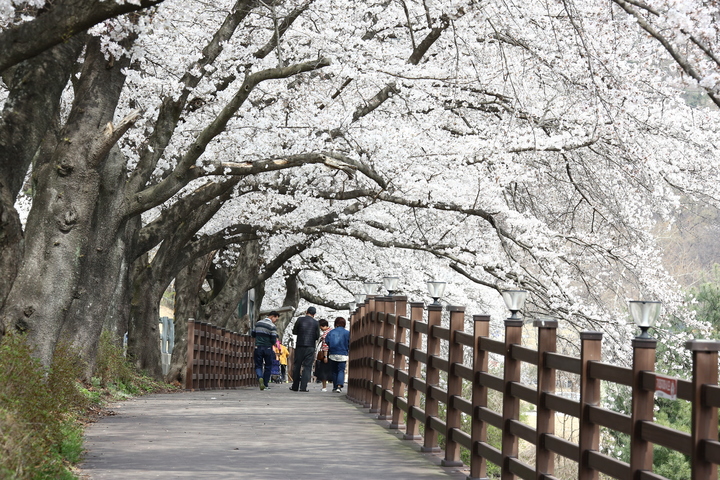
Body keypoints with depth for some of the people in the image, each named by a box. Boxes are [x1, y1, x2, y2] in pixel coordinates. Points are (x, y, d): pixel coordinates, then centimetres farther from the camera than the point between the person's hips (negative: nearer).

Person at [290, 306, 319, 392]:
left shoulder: (300, 320, -1)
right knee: (307, 367, 1)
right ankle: (303, 387, -6)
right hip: (311, 347, 0)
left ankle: (295, 386, 9)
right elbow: (317, 336, 3)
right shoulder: (315, 322, 0)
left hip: (300, 346, 0)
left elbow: (294, 332, 5)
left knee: (297, 366, 8)